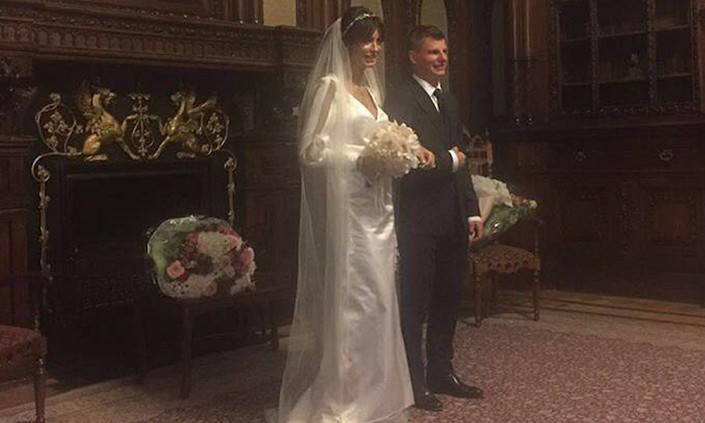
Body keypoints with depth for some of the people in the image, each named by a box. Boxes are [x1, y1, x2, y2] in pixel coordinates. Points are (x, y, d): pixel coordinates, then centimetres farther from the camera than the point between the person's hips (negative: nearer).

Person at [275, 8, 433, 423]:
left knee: (377, 298, 10)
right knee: (351, 299, -5)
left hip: (376, 209, 8)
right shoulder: (329, 86, -6)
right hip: (345, 208, -8)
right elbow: (312, 150, -13)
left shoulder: (372, 91, 19)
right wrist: (366, 158, -17)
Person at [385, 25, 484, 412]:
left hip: (453, 219, 8)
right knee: (415, 303, 1)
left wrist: (472, 209, 14)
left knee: (448, 299, 15)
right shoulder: (400, 99, -8)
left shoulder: (449, 100, 18)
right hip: (419, 218, -8)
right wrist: (449, 160, -7)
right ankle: (414, 383, 11)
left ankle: (441, 373, 28)